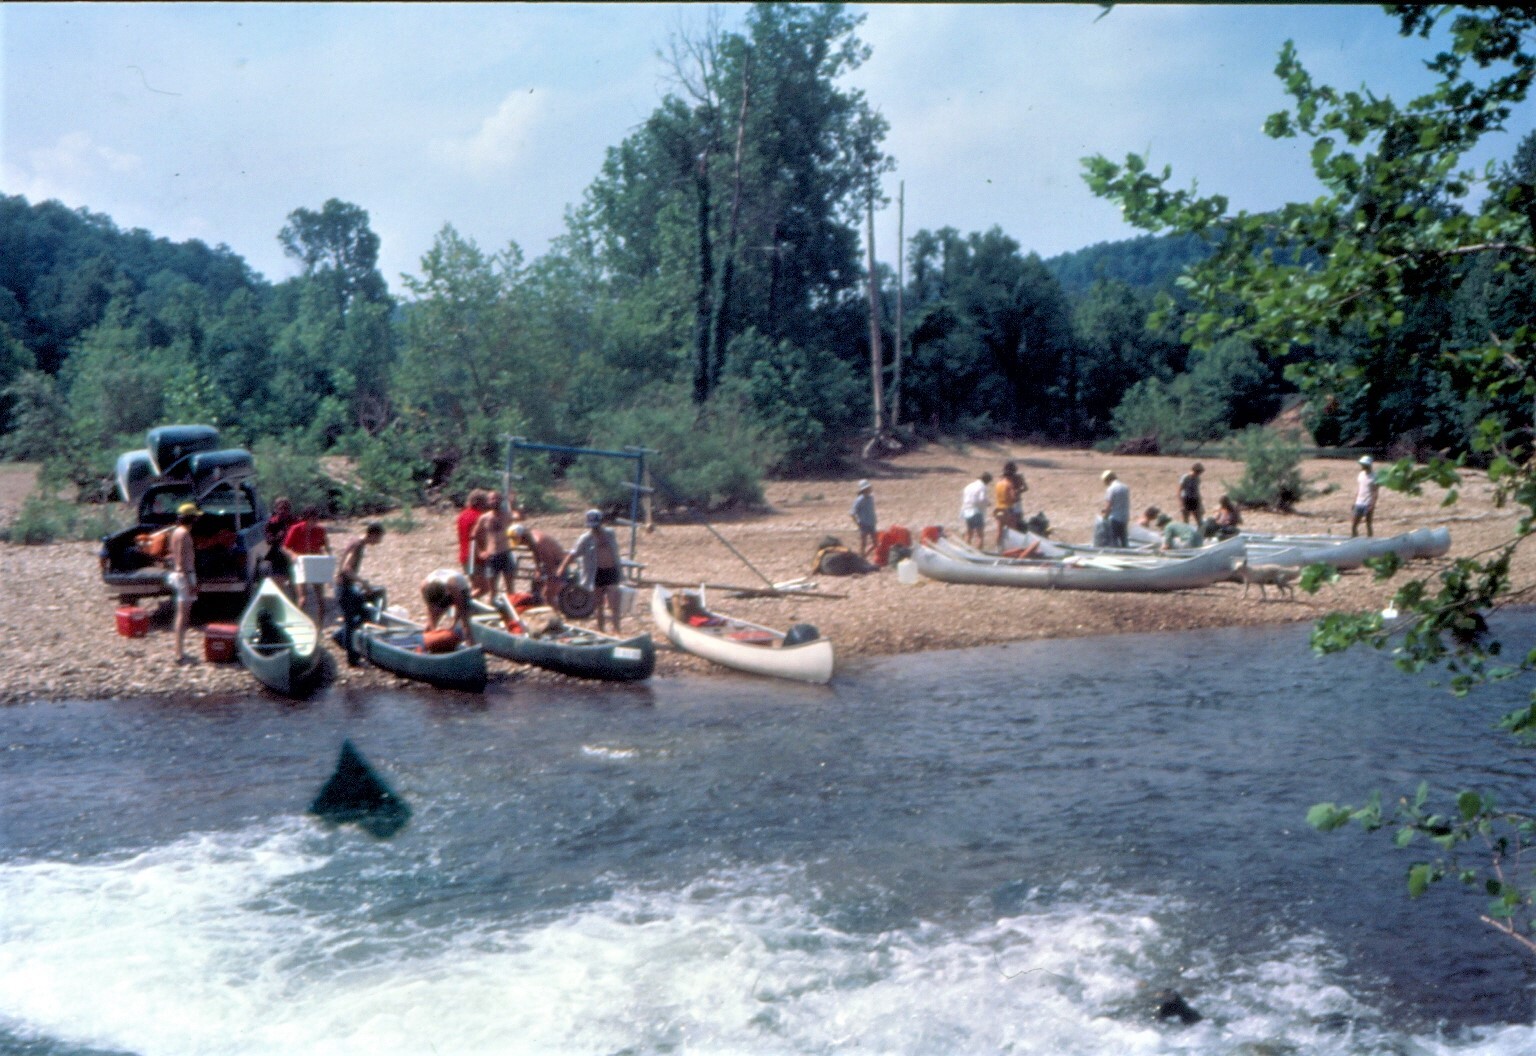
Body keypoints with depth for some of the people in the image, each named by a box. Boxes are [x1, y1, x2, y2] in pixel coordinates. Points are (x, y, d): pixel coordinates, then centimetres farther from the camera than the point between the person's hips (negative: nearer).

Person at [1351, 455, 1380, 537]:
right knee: (1353, 525, 4)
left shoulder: (1374, 477, -9)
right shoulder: (1361, 474, 10)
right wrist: (1355, 502, 14)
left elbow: (1375, 492, -11)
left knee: (1368, 524, 2)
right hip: (1359, 503, 6)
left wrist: (1372, 505, -17)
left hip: (1368, 504, -6)